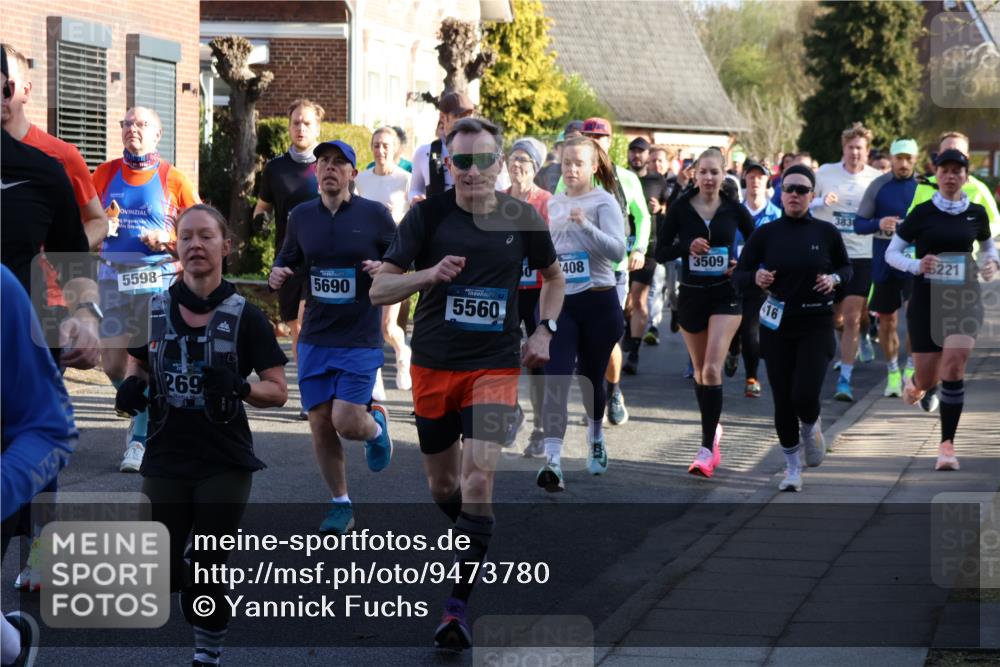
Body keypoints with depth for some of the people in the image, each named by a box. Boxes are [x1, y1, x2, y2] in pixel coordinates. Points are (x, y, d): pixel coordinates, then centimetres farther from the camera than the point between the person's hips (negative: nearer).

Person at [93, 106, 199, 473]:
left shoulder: (173, 179, 1)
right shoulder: (105, 174, 8)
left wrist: (168, 240, -11)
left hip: (158, 277, -3)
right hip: (113, 277, 3)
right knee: (112, 361, -1)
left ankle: (140, 439, 2)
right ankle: (142, 411, 28)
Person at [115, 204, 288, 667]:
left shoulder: (245, 317, -4)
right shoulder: (153, 310, 4)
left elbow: (278, 392, -4)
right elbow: (137, 365, 18)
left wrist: (239, 389, -24)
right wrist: (132, 387, -5)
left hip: (225, 466, -2)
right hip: (165, 460, 3)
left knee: (208, 575, 0)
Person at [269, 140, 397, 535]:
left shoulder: (375, 215, -3)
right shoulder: (301, 216, 6)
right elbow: (287, 263, 17)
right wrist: (277, 276, -6)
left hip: (361, 339, -3)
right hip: (315, 338, 3)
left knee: (347, 422, -12)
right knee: (320, 424, 2)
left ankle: (376, 426, 25)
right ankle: (341, 505, 18)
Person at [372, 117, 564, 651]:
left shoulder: (523, 219, 0)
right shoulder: (427, 215, -4)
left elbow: (553, 276, 20)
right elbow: (379, 289, -6)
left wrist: (544, 328, 5)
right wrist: (429, 275, -23)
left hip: (495, 366, -1)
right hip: (433, 366, 1)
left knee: (478, 478, -15)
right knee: (442, 484, 11)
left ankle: (458, 607, -12)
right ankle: (476, 547, 43)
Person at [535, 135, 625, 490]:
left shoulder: (604, 202, -5)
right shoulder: (553, 204, 12)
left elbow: (617, 249, -19)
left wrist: (585, 225, -28)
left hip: (598, 301, -3)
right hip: (558, 302, 3)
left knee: (591, 377, 13)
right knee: (555, 379, -13)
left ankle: (595, 438, 42)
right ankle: (552, 461, -21)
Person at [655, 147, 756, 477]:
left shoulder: (733, 209, -3)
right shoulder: (681, 209, -2)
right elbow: (660, 252, -1)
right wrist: (686, 247, -18)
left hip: (725, 295, -2)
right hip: (691, 294, 2)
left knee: (712, 370, -16)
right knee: (700, 372, 14)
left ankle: (707, 449, -17)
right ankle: (713, 429, 38)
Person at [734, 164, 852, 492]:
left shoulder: (826, 232, -2)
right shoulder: (766, 234, -2)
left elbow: (846, 267, 12)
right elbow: (739, 274, 0)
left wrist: (834, 279, -9)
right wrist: (755, 277, -21)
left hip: (816, 325, -1)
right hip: (778, 325, 1)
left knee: (805, 396, -14)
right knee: (783, 400, 4)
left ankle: (811, 427, 23)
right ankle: (792, 467, 21)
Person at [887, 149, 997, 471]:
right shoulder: (922, 213, -4)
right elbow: (891, 253, 0)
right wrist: (916, 265, -19)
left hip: (965, 299, 1)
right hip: (927, 300, 0)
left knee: (954, 363, -20)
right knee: (928, 377, 4)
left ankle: (947, 444, -12)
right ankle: (916, 384, 46)